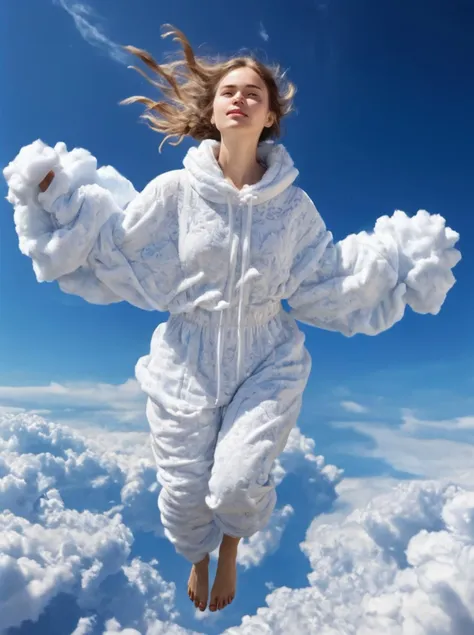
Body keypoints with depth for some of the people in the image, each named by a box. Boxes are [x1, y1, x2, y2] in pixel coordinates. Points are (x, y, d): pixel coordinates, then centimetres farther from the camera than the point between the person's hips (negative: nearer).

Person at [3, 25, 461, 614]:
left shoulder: (294, 205, -6)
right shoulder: (175, 191, -10)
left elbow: (328, 277, 5)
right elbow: (110, 247, -2)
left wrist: (401, 257, 1)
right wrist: (54, 197, -11)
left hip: (268, 364, 0)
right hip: (187, 365, 0)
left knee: (238, 486, -16)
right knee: (184, 494, 9)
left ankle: (231, 547, 27)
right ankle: (198, 557, 51)